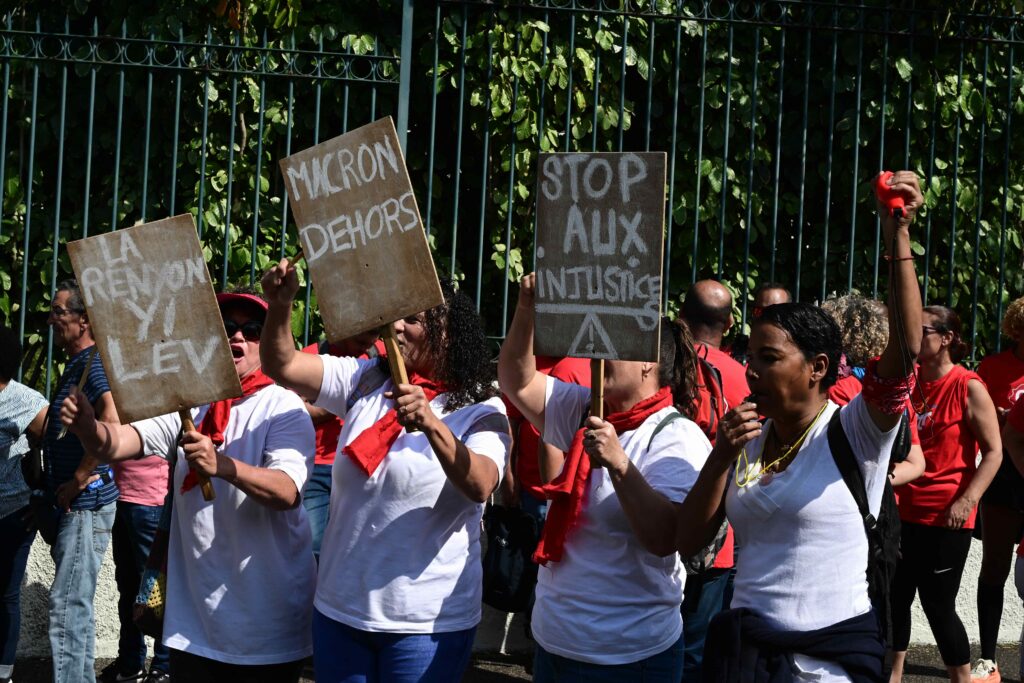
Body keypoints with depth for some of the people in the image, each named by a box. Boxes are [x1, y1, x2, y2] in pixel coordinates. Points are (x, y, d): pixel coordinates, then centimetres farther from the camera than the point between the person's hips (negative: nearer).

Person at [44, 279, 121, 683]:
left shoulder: (93, 362, -15)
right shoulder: (77, 363, 16)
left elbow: (111, 422, -32)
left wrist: (77, 480, -24)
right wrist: (56, 490, 18)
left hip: (86, 503, -10)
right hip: (76, 503, 10)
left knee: (68, 605, -9)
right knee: (76, 604, 16)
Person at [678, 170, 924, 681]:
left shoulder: (852, 432, -9)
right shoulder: (746, 443, 7)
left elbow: (905, 352, -25)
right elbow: (687, 541, 4)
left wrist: (897, 235, -31)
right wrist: (721, 458, -10)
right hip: (743, 642, 5)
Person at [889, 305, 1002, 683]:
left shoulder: (969, 387, -9)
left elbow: (993, 452, -10)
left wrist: (966, 501, -17)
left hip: (946, 516, -6)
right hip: (904, 510, 6)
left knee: (938, 604, -1)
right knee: (896, 596, 10)